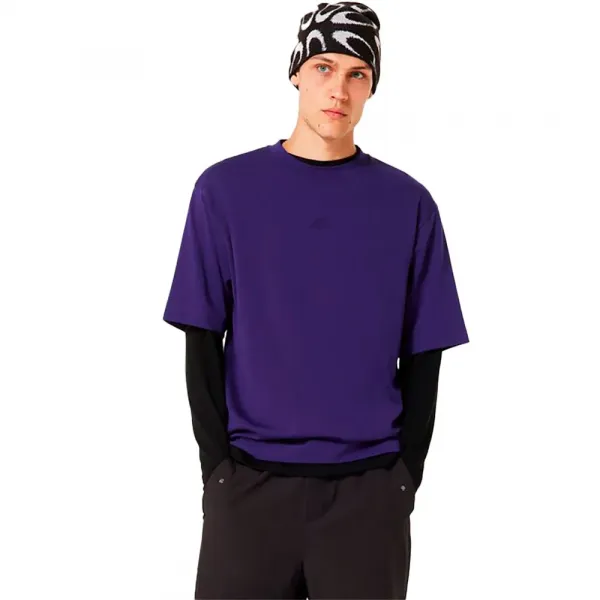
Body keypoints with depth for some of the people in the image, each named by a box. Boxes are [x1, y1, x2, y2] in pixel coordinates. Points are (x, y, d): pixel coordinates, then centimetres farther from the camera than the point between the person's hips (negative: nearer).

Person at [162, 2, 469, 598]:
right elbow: (202, 341, 2)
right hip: (250, 484, 0)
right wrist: (219, 465, -5)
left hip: (369, 491, 1)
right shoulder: (225, 189, 1)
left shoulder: (408, 203, 3)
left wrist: (406, 472, -3)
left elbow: (422, 356, 5)